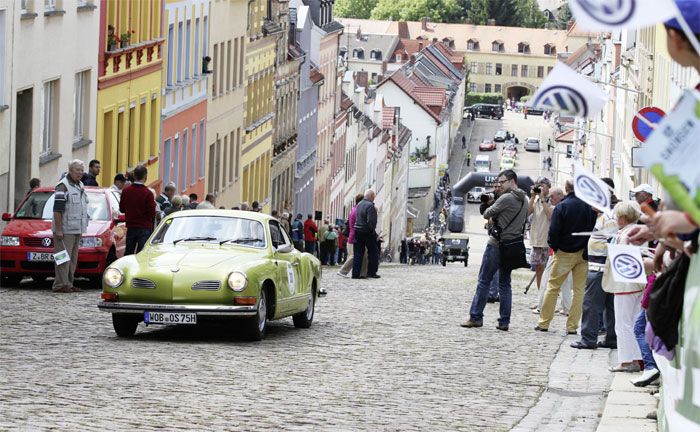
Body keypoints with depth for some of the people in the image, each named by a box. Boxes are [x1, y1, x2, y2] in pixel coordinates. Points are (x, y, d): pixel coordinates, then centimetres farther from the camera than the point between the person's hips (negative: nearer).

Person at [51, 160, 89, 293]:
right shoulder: (63, 186, -11)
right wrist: (58, 229, -21)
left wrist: (82, 228, 21)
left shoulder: (80, 186, 17)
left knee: (73, 259, 10)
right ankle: (61, 285, -10)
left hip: (77, 230, 9)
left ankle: (69, 284, 15)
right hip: (65, 230, -9)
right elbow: (57, 210, -16)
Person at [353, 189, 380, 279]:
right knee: (373, 252, 7)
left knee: (358, 253, 8)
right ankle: (371, 272, 7)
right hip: (367, 232, -7)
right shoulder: (370, 206, -16)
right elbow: (370, 221, -21)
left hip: (358, 231, 7)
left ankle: (355, 273, 5)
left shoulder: (359, 204, 10)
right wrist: (374, 232, -11)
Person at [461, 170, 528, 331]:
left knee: (484, 281, -1)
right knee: (505, 284, 10)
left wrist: (488, 210, 15)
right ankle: (504, 321, 6)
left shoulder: (506, 198, -14)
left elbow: (487, 214, -9)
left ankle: (476, 317, 0)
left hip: (497, 244, -7)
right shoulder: (524, 200, 11)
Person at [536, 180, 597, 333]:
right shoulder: (589, 207, -4)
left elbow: (554, 231, -12)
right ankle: (572, 326, 6)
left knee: (553, 287, 8)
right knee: (579, 289, 7)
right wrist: (587, 248, 12)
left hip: (564, 252, -2)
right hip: (583, 253, 2)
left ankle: (544, 323, 10)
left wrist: (554, 246, 6)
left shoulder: (562, 207, -12)